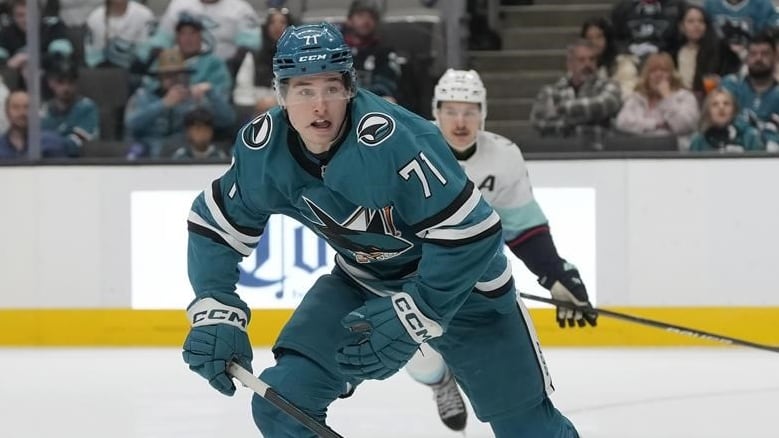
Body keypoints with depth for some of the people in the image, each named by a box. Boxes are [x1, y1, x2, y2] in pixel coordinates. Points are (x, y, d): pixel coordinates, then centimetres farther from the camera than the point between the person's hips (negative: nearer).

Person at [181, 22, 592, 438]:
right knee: (283, 401, -11)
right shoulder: (263, 148, -17)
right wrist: (215, 313, -15)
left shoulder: (392, 139, -36)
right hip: (361, 280, 5)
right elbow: (216, 226, -2)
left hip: (461, 280, -4)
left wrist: (407, 317, -35)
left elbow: (469, 232, -34)